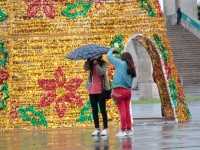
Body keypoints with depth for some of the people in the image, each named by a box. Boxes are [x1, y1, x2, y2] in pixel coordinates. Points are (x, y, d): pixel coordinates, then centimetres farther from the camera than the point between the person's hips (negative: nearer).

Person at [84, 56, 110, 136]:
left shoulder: (104, 63, 0)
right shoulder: (91, 63, 10)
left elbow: (101, 72, -18)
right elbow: (86, 68, -9)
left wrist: (96, 64, -27)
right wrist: (88, 60, -21)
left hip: (101, 90, -4)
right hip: (92, 90, 4)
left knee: (103, 110, -2)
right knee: (94, 110, 7)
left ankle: (105, 129, 2)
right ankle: (97, 129, 12)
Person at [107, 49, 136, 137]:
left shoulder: (120, 63, -2)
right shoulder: (131, 68, 14)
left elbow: (109, 56, 2)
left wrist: (112, 50, 19)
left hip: (120, 90, -6)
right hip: (128, 91, 6)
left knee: (122, 111, -6)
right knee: (127, 111, 10)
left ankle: (123, 130, -6)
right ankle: (129, 129, 12)